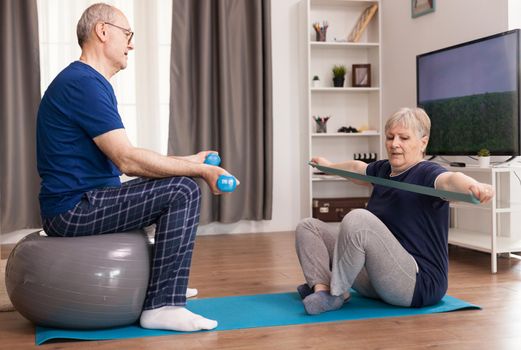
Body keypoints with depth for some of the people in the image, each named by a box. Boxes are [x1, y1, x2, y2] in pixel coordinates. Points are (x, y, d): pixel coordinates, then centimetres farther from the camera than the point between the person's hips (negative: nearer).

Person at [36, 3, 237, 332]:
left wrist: (187, 161, 12)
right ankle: (163, 305, -13)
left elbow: (122, 157, 17)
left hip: (80, 203, 11)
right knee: (183, 190, -16)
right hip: (74, 210, -11)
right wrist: (201, 170, -17)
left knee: (170, 186, 25)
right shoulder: (83, 83, -17)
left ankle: (164, 285, 34)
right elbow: (127, 160, -24)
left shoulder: (88, 82, 15)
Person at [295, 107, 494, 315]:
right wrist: (329, 166, 50)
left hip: (418, 283, -9)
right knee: (308, 227, 5)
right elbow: (356, 168, 33)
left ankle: (335, 292, -14)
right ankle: (323, 290, -17)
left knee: (358, 219, -32)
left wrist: (474, 186, -58)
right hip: (376, 278, 9)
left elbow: (449, 180, -36)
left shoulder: (426, 173, -12)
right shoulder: (383, 170, 11)